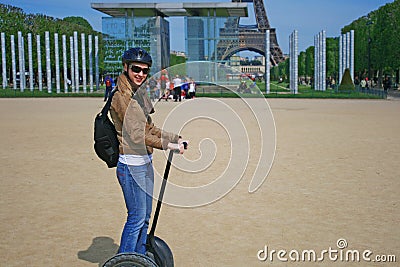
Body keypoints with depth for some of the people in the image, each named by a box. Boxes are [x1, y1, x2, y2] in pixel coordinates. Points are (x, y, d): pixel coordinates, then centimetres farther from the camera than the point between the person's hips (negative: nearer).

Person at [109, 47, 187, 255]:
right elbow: (136, 134, -21)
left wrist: (176, 138, 10)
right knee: (137, 217, -3)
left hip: (145, 162, 9)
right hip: (131, 164, -9)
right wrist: (167, 145, -23)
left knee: (145, 216, 17)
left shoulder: (139, 93, 13)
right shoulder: (121, 97, -15)